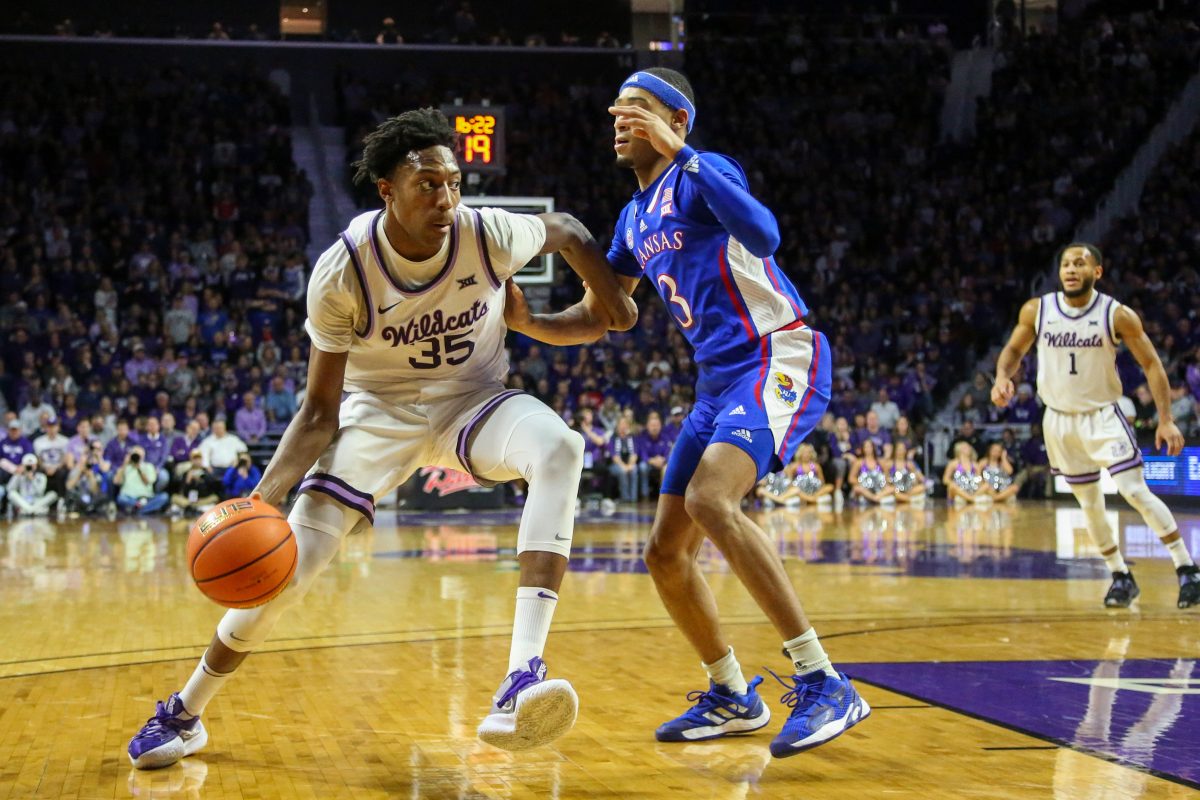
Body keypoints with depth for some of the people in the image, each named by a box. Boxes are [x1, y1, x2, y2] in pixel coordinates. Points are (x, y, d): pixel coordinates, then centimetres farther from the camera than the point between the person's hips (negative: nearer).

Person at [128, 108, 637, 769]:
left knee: (560, 450, -33)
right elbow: (320, 410, -16)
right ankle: (184, 713, 16)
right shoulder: (342, 272, -23)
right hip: (380, 410, -1)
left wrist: (609, 297, 2)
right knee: (293, 560, -12)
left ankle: (522, 678, -42)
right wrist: (262, 500, -28)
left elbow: (566, 231, 4)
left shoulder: (489, 235, -22)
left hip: (471, 400, 1)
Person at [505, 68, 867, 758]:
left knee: (710, 499, -32)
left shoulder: (701, 174, -9)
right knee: (667, 553, 7)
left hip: (779, 358, -9)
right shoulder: (635, 219, 17)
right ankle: (733, 698, 25)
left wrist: (681, 154, -29)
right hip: (720, 380, 9)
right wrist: (523, 320, 6)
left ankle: (825, 686, -29)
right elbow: (593, 319, 23)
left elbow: (764, 235, -30)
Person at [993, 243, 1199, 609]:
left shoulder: (1118, 315, -13)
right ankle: (1121, 577, 24)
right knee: (1090, 504, 10)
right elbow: (1014, 349, 9)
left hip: (1103, 417, -3)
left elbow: (1151, 364, -7)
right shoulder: (1036, 311, -7)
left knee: (1136, 491, -16)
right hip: (1059, 420, 3)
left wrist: (1166, 420, -14)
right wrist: (1002, 377, -14)